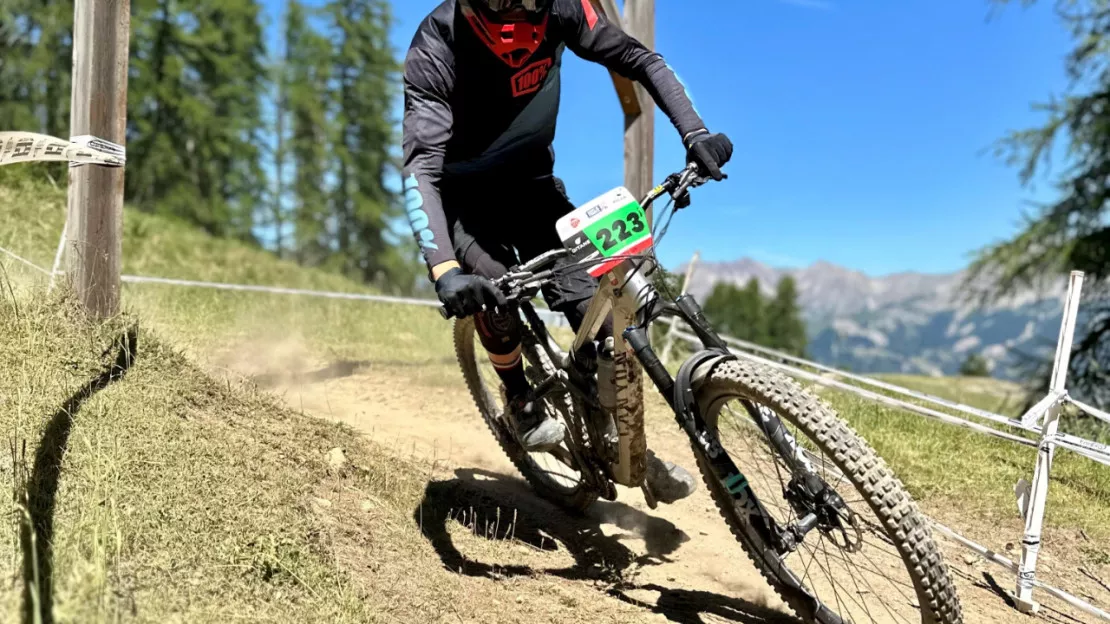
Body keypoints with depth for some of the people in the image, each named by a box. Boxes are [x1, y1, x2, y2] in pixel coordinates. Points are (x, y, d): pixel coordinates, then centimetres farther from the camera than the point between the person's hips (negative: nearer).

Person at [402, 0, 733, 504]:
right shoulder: (436, 48, -31)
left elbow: (639, 60, -12)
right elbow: (421, 168, -39)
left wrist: (694, 133, -27)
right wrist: (444, 268, -54)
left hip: (531, 185, 3)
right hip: (462, 197, -2)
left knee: (595, 306, -10)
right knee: (490, 286, -31)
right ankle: (523, 406, -2)